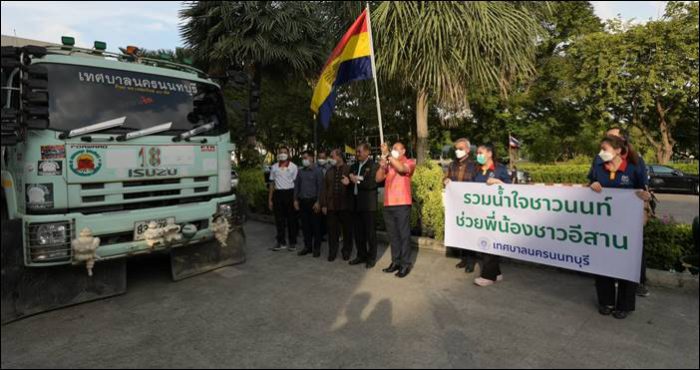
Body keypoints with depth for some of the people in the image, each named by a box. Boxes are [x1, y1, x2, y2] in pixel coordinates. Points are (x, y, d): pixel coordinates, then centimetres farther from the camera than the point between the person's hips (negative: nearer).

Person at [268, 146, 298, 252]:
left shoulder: (293, 167, 2)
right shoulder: (274, 167, 10)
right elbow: (272, 183, 13)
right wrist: (270, 199, 8)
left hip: (290, 193, -3)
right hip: (278, 193, 3)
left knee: (291, 219, 4)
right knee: (279, 219, 6)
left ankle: (292, 243, 13)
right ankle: (281, 242, 16)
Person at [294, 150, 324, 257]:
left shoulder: (317, 171, -4)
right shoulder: (301, 171, 11)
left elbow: (320, 187, -8)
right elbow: (296, 186, 14)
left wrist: (318, 202, -13)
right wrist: (296, 200, 7)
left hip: (313, 201, -5)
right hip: (302, 201, 5)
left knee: (316, 225, 2)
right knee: (305, 225, 8)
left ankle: (317, 248, 11)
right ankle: (307, 246, 19)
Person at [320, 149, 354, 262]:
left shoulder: (349, 169, 0)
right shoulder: (329, 171, 12)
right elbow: (324, 188, 11)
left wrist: (349, 183, -21)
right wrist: (323, 204, 5)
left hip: (345, 205, -3)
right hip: (331, 205, 3)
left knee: (347, 229, 7)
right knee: (332, 230, 6)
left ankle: (346, 252, 22)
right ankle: (332, 252, 17)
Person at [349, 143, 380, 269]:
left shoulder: (373, 165, -7)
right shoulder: (354, 166, 14)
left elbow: (372, 183, -17)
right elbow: (350, 180, 14)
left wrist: (357, 180, -12)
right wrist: (350, 181, -7)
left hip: (368, 204, -6)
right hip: (356, 203, 7)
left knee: (370, 231, 3)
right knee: (358, 232, 12)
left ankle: (372, 257, 14)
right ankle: (361, 255, 25)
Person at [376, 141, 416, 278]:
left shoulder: (409, 163, 1)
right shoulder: (389, 164, 15)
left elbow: (401, 168, -21)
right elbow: (378, 178, 6)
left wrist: (388, 154, -19)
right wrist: (382, 164, -9)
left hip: (402, 204, -5)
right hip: (388, 205, 5)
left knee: (404, 234, -2)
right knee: (392, 235, 10)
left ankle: (405, 264, 5)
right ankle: (395, 262, 19)